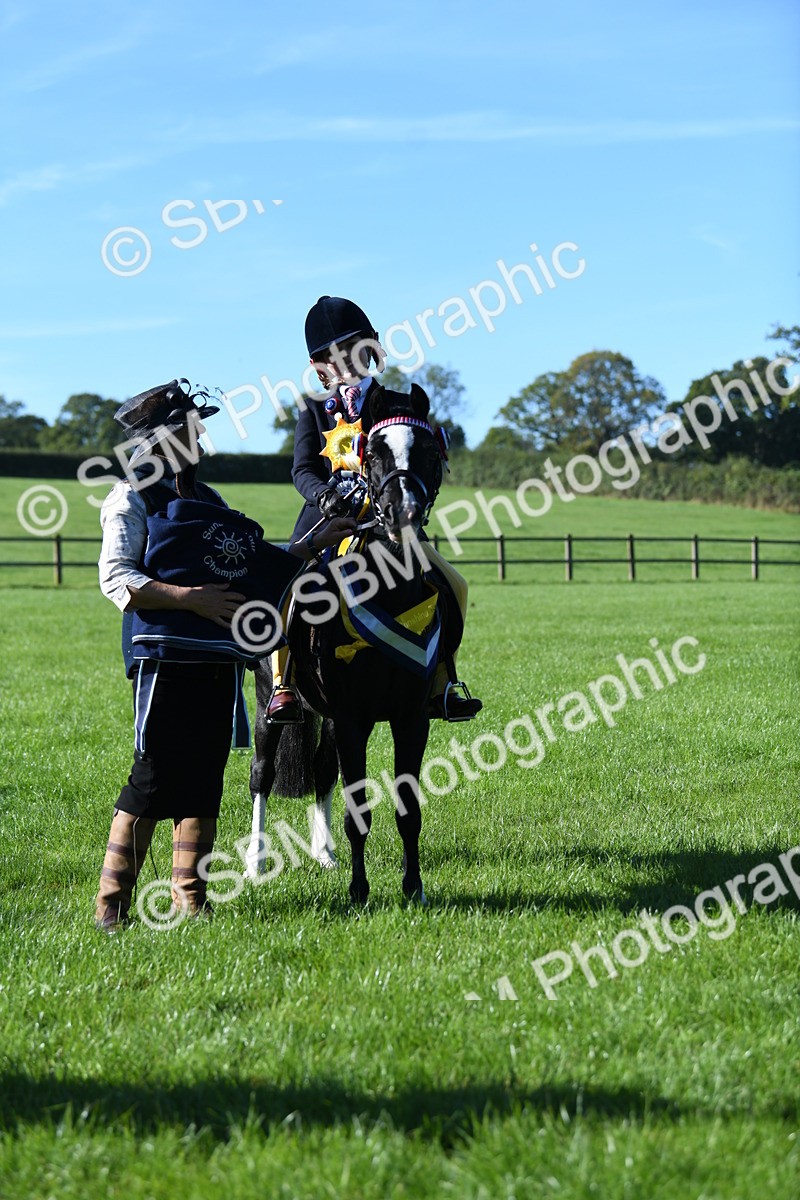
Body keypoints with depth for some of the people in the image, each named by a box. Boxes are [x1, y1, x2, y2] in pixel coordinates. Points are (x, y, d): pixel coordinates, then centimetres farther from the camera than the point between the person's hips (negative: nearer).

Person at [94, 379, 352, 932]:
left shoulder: (208, 501, 22)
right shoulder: (133, 499, 0)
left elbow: (262, 566, 27)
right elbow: (116, 580, -11)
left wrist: (316, 544, 20)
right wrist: (191, 598, -19)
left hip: (220, 663, 7)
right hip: (167, 659, -7)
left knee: (204, 782, 7)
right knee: (154, 779, -9)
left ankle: (190, 897, 13)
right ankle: (112, 904, -3)